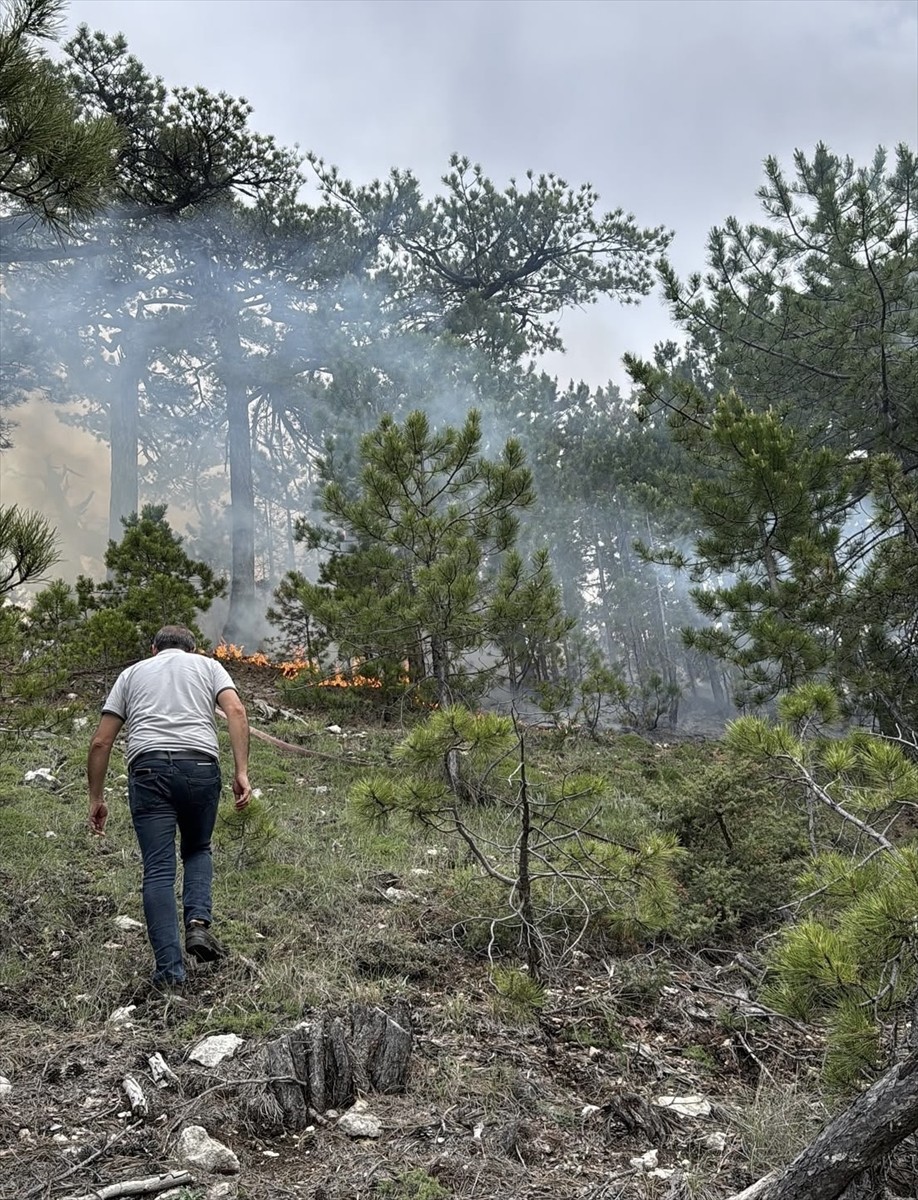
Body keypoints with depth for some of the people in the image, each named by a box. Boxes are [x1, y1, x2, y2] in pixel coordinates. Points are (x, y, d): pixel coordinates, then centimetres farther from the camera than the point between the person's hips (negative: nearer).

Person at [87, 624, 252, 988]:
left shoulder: (132, 673, 26)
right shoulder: (208, 665, 23)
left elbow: (100, 743, 18)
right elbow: (236, 711, 3)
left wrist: (96, 799, 24)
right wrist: (241, 772, -1)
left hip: (148, 767, 0)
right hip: (200, 765, 0)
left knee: (158, 871, 3)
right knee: (197, 849, 23)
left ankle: (170, 969, 1)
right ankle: (198, 923, 2)